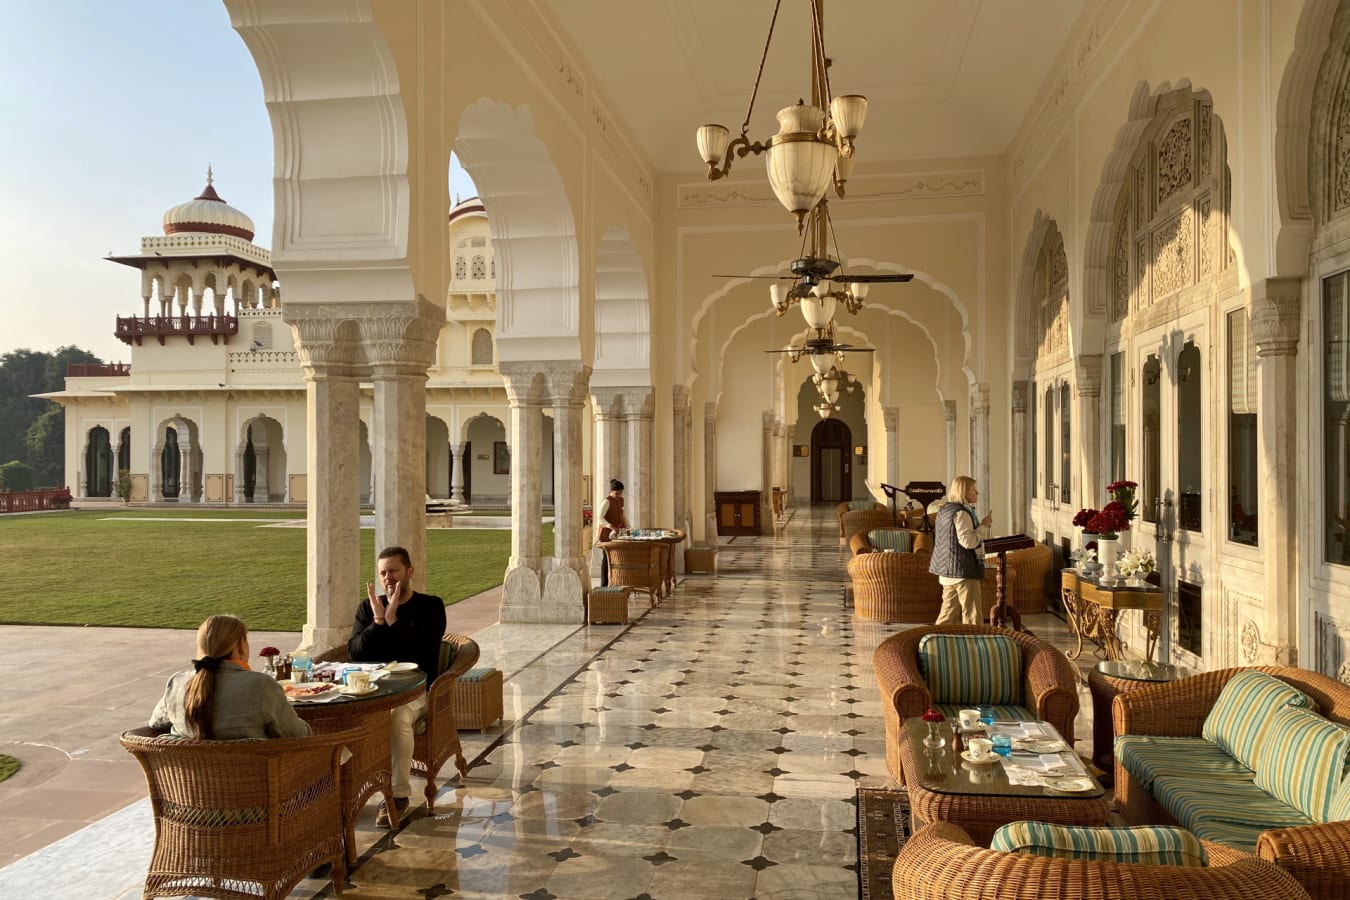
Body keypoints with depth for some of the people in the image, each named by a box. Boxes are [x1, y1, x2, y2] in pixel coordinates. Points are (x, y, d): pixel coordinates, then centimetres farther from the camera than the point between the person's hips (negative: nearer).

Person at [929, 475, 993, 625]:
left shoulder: (944, 510, 13)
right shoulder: (962, 513, -16)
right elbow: (968, 541, -24)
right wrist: (983, 526, -14)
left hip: (947, 571, 9)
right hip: (965, 571, -9)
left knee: (948, 613, 14)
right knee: (971, 615, -3)